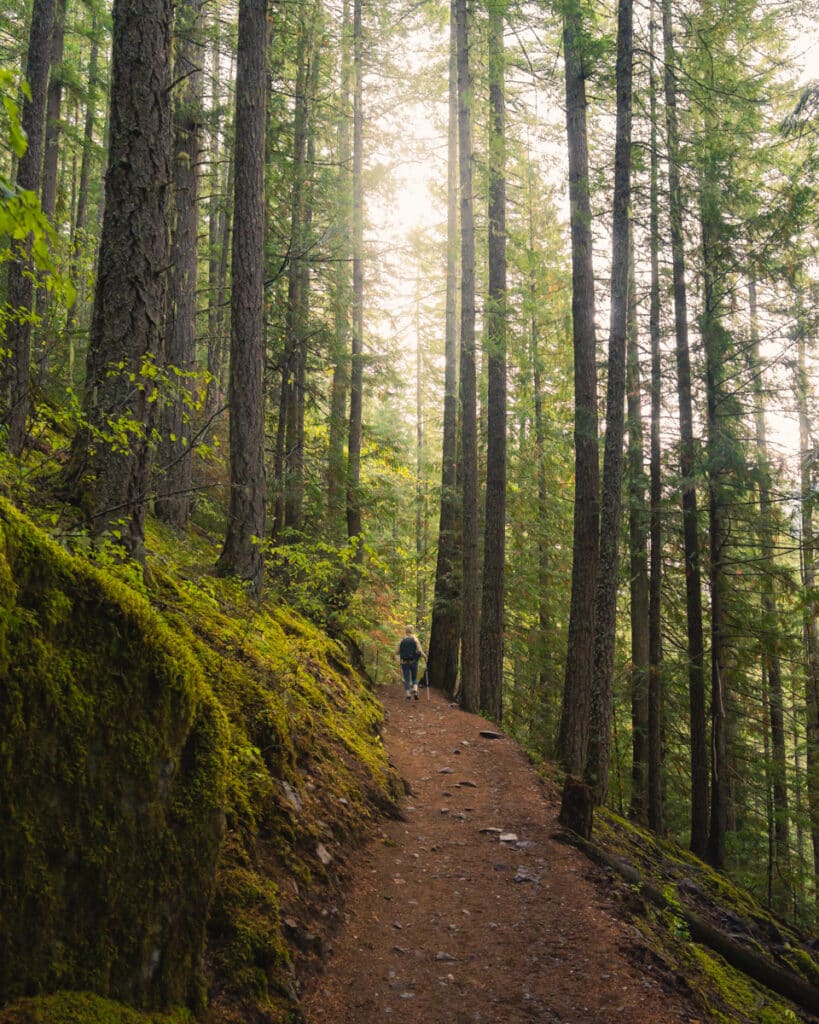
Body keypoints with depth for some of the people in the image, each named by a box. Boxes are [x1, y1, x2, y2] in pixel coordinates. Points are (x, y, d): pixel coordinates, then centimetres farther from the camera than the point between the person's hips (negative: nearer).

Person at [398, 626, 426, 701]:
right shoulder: (415, 639, -5)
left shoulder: (402, 640, 1)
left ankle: (408, 695, -3)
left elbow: (398, 652, 4)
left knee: (406, 679, 7)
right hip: (413, 662, -1)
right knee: (414, 678, 15)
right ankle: (415, 691, -10)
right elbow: (420, 651, -15)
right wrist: (424, 656, 4)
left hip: (404, 663, 1)